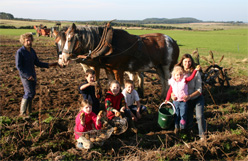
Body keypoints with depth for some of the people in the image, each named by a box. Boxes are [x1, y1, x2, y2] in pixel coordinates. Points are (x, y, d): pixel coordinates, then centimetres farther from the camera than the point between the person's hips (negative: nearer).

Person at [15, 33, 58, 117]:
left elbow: (37, 63, 15)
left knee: (32, 93, 11)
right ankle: (22, 112, 2)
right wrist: (27, 76, -17)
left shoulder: (32, 51, 9)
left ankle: (29, 111, 23)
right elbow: (18, 66, -13)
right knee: (29, 92, -10)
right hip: (25, 76, -7)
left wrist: (48, 65, 4)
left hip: (33, 75, 7)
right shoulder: (20, 52, -12)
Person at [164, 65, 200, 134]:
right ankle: (176, 127, 28)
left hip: (183, 101, -2)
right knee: (176, 115, 13)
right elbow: (170, 91, 10)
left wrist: (195, 70, -29)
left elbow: (191, 77, -17)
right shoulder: (173, 83, 1)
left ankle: (182, 127, 10)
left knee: (183, 114, -4)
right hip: (175, 101, 3)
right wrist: (167, 99, 13)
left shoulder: (184, 80, -5)